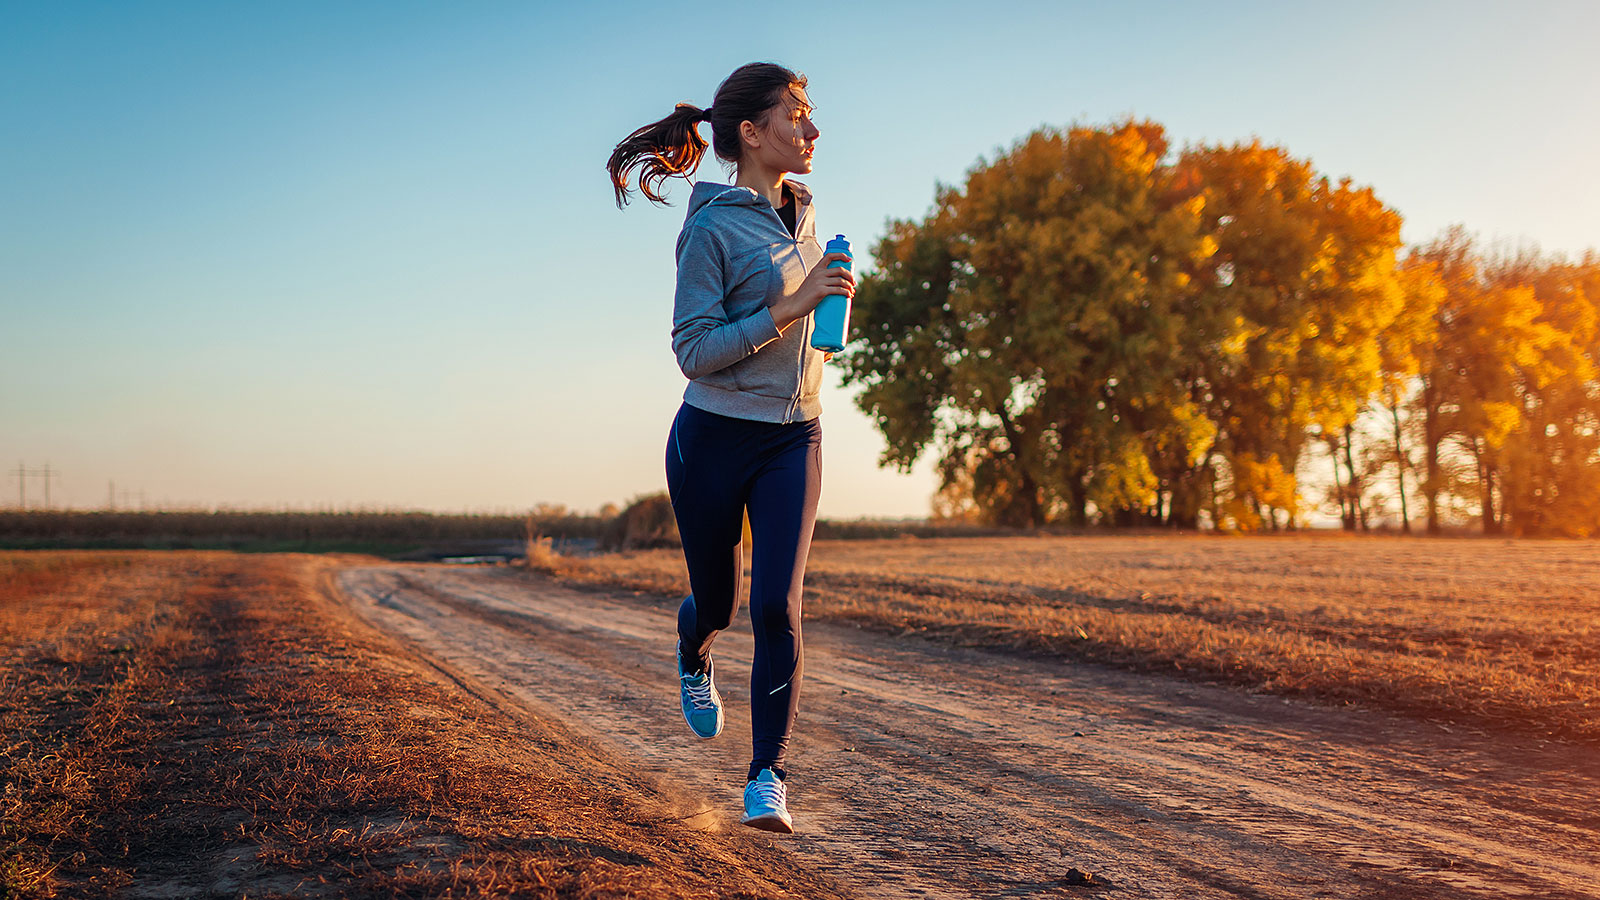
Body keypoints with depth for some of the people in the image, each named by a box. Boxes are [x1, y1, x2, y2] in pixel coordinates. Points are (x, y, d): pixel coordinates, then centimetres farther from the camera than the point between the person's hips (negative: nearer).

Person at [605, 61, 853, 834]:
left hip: (793, 439, 4)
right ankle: (693, 662, 50)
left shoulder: (800, 217, 8)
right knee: (715, 600, 12)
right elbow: (694, 351, -18)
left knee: (778, 605, -11)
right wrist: (790, 306, -24)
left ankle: (767, 778, -4)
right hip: (714, 440, -4)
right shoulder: (711, 227, -12)